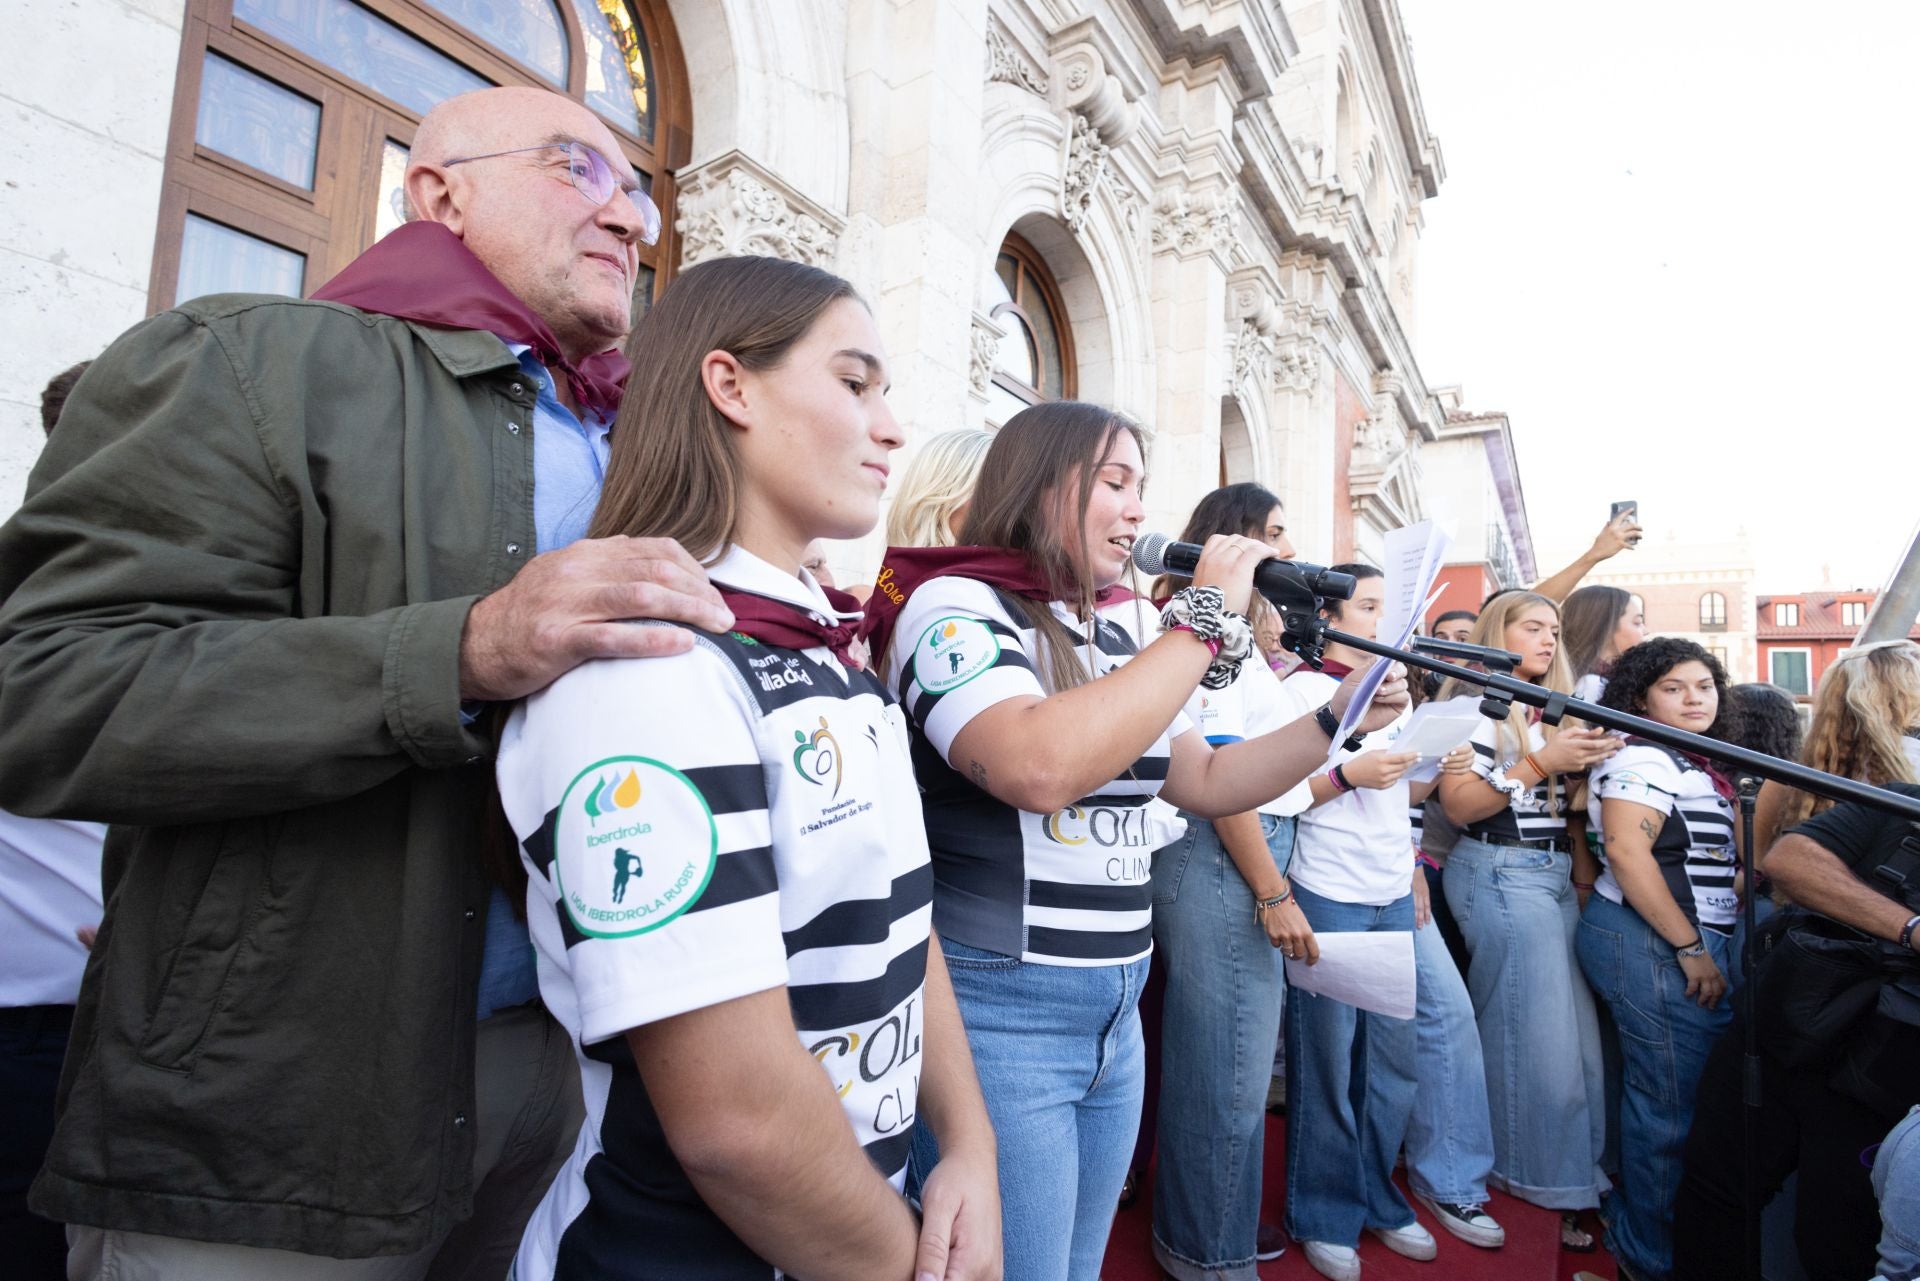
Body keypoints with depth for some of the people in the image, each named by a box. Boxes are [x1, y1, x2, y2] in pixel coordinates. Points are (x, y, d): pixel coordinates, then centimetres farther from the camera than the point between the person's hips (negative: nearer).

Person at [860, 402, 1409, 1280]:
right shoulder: (954, 606, -14)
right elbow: (1041, 768, -32)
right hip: (992, 1013, -8)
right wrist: (1203, 618, -24)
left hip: (1113, 1012, 8)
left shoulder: (1119, 634, 10)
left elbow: (1207, 783, 15)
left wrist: (1339, 718, 2)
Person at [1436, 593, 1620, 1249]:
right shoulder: (1473, 702, -7)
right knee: (1536, 1036, -5)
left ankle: (1582, 1173, 21)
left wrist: (1585, 761, 4)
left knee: (1577, 1033, 8)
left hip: (1557, 873, 8)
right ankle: (1547, 1189, 8)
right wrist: (1539, 763, -19)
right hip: (1501, 873, -8)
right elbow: (1458, 805, -14)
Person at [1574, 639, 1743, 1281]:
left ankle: (1634, 1223, 29)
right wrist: (1691, 948, -19)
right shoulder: (1643, 759, -11)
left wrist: (1708, 946, 13)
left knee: (1654, 1096, 16)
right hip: (1649, 942, -10)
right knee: (1673, 1104, -4)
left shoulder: (1693, 765, 19)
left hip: (1692, 942, 10)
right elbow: (1626, 851, -21)